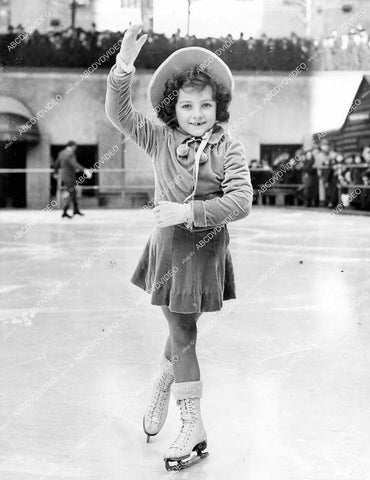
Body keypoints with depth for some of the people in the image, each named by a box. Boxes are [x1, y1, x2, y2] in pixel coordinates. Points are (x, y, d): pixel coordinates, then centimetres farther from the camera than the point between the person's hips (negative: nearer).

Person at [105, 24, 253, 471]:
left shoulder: (228, 149, -8)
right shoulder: (160, 140, 0)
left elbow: (240, 201, -18)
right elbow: (118, 112, -5)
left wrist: (188, 211, -26)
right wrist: (123, 66, -18)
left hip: (205, 250, -2)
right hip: (167, 247, 2)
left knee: (182, 330, 8)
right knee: (181, 332, 11)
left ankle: (163, 386, 34)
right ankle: (193, 428, 26)